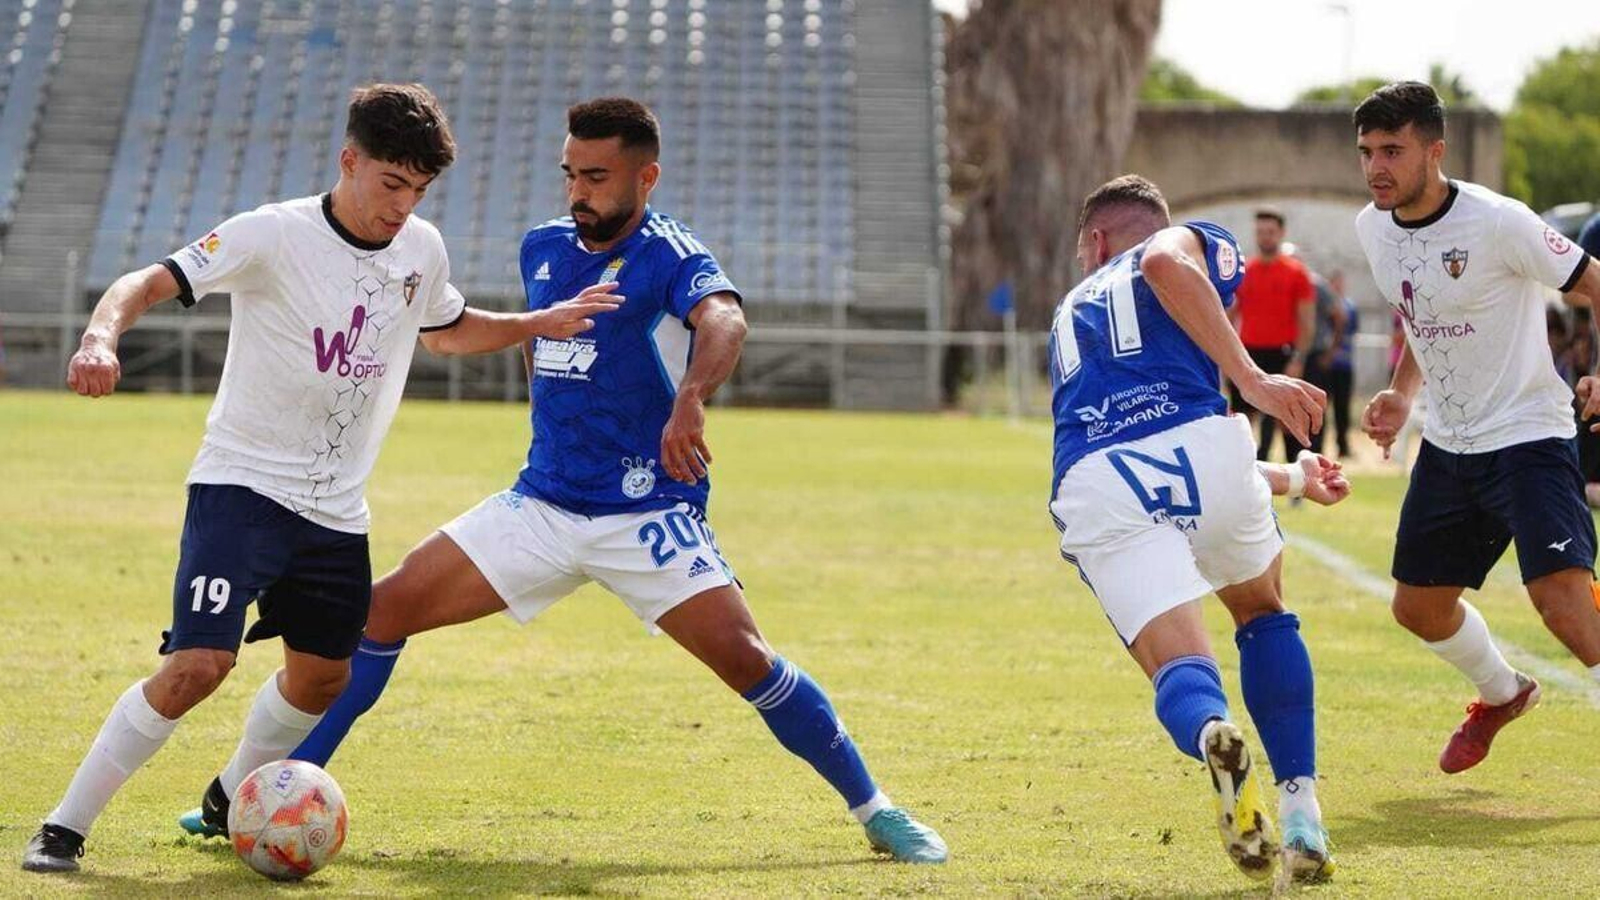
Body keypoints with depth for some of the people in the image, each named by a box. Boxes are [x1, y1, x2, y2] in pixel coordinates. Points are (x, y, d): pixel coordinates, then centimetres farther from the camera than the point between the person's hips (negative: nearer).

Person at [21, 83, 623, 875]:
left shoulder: (421, 250, 4)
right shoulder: (274, 236, -16)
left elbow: (447, 330, 26)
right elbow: (150, 282, -23)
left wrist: (543, 323, 15)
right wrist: (101, 337, -42)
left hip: (337, 508, 7)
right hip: (243, 484, -7)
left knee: (321, 677, 14)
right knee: (199, 664, -20)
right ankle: (64, 829, -11)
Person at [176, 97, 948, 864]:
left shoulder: (671, 258, -12)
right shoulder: (544, 248, 7)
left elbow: (723, 322, -35)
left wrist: (689, 400, -55)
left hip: (648, 512, -6)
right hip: (542, 505, 6)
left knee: (742, 656, -19)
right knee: (386, 608, -3)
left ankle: (874, 811, -2)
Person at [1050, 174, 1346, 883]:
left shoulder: (1070, 316, 40)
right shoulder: (1198, 244, 26)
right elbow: (1166, 261, -3)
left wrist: (1292, 478, 57)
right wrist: (1253, 379, -7)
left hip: (1094, 483, 2)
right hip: (1197, 445, -2)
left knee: (1179, 666, -5)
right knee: (1263, 615, 25)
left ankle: (1212, 734, -43)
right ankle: (1301, 815, 12)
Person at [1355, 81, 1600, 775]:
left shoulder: (1497, 223, -20)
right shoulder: (1374, 229, 2)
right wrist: (1402, 395, 8)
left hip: (1528, 435, -8)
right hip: (1447, 445, 8)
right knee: (1418, 606, 15)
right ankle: (1502, 694, 43)